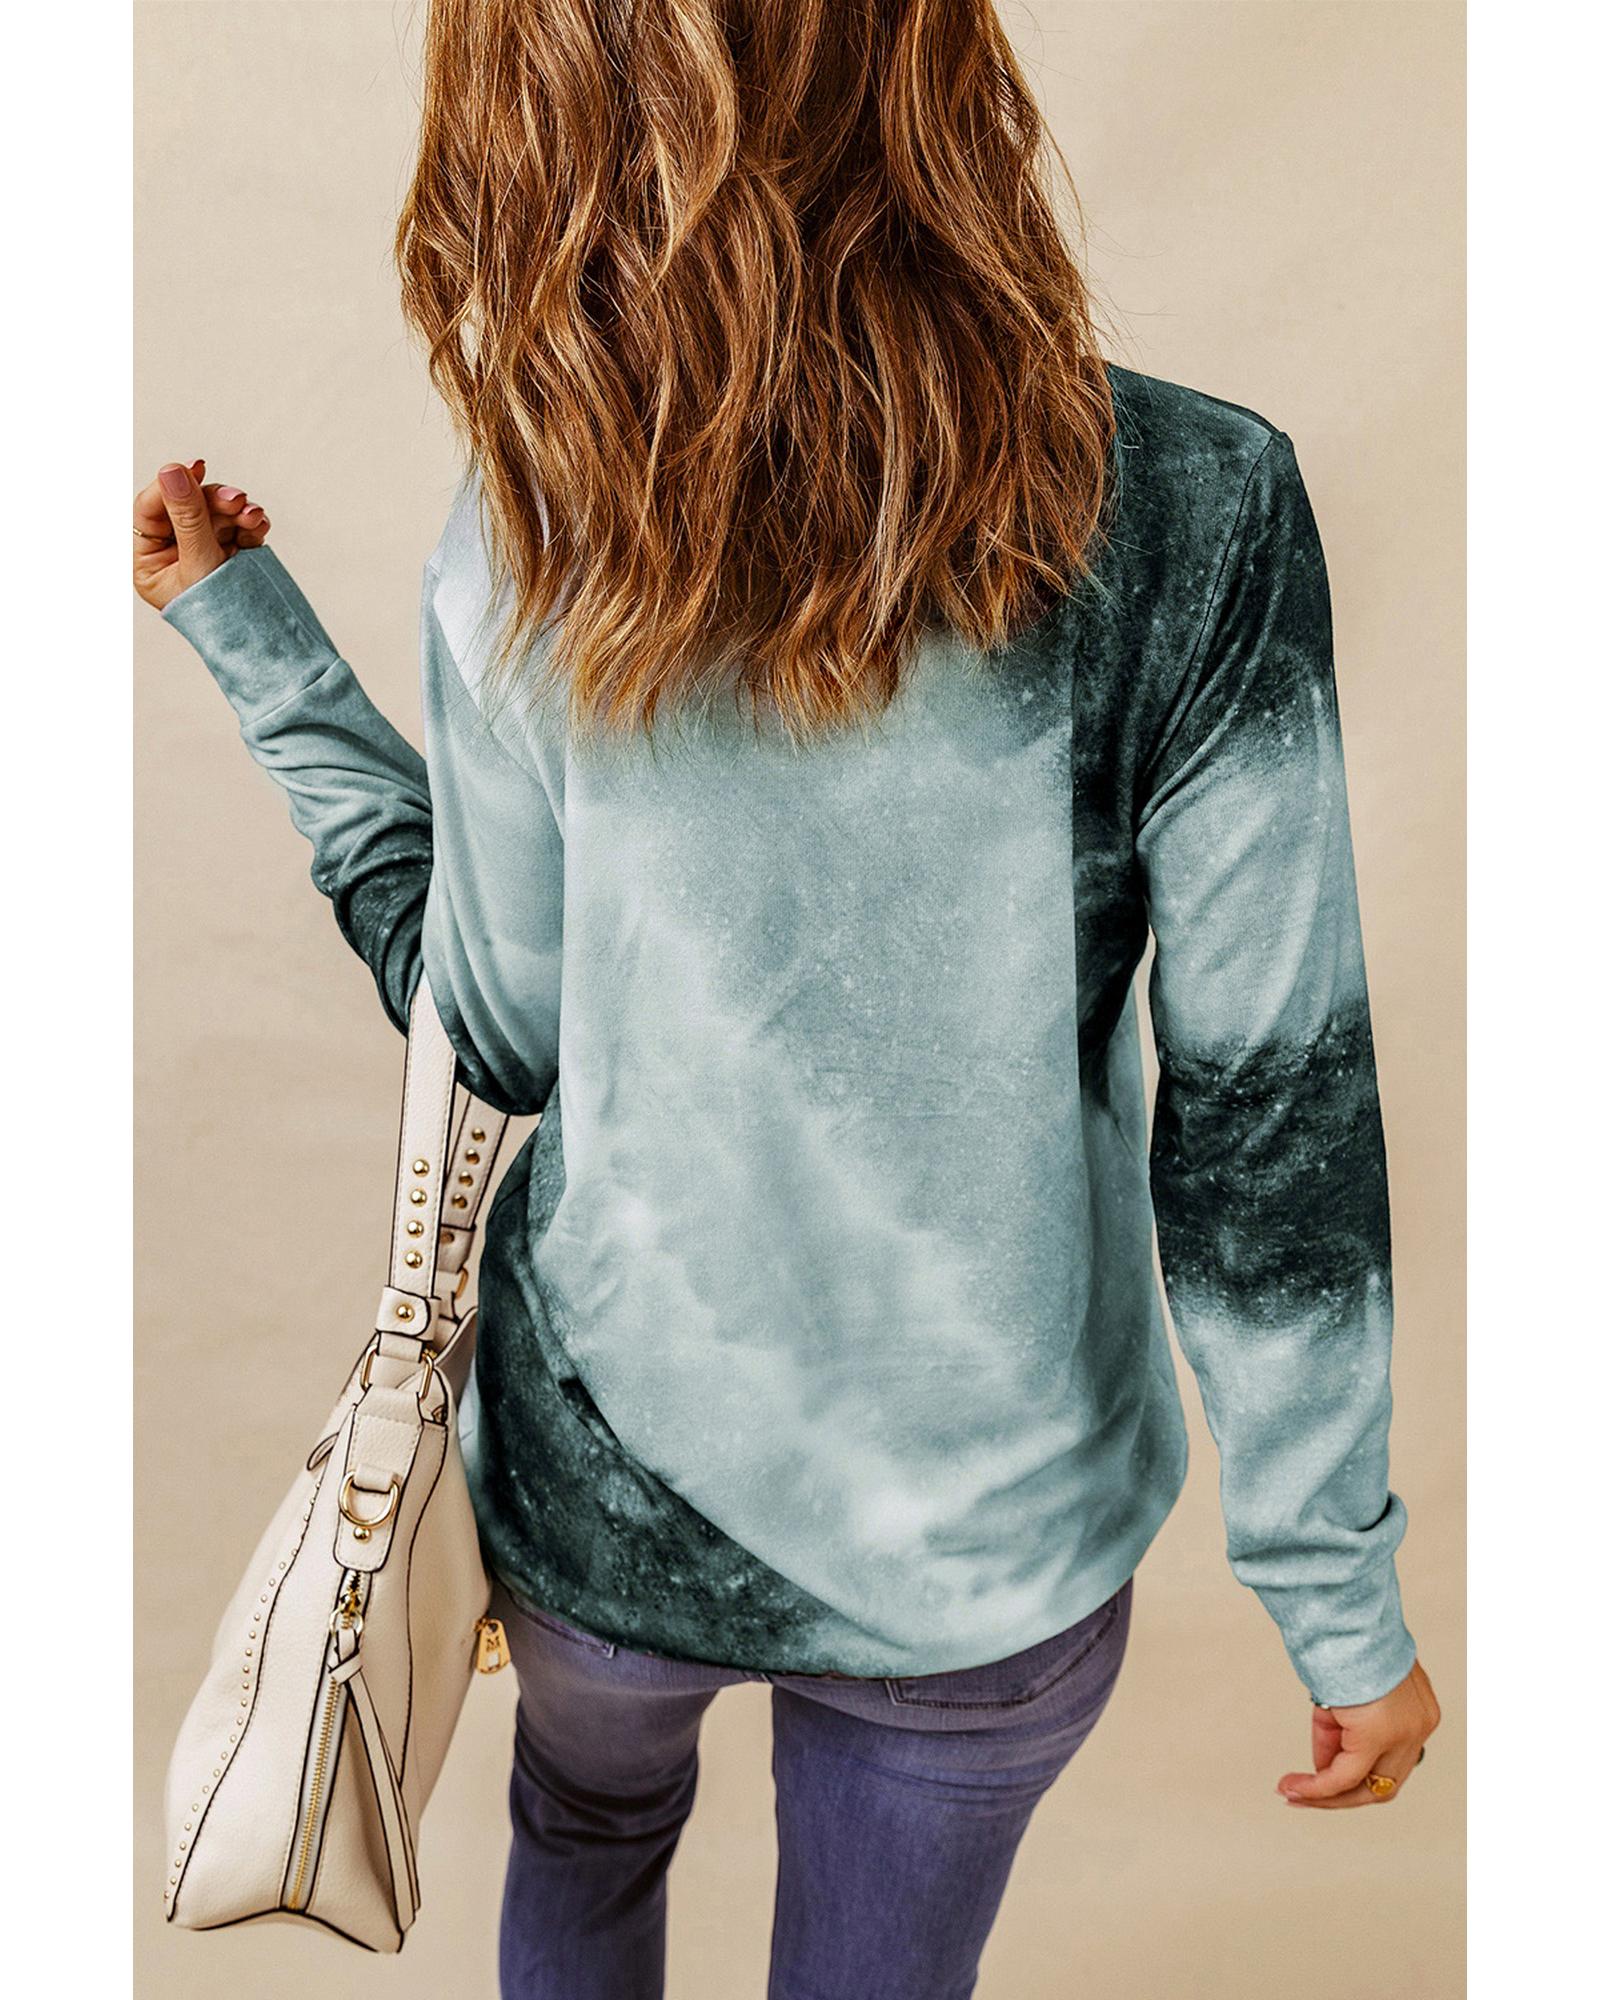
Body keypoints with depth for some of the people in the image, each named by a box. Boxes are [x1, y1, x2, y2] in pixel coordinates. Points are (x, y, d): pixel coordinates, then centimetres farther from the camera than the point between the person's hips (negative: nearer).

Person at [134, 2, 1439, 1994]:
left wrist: (261, 652, 4)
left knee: (585, 1835, 36)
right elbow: (1269, 1123, -15)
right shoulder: (1192, 515, -19)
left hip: (608, 1473, 2)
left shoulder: (527, 543, -16)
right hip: (987, 1530, -1)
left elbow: (504, 1039, -5)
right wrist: (1342, 1590, -1)